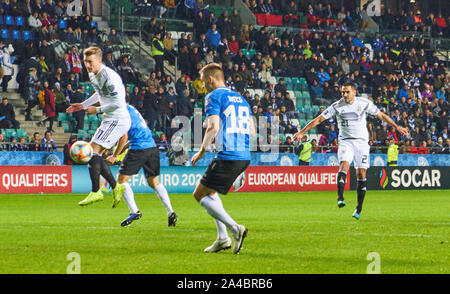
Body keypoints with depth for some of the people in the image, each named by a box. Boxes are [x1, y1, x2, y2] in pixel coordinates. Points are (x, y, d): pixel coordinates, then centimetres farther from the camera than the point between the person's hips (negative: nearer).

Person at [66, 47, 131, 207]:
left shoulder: (109, 77, -20)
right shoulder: (93, 75, 11)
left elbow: (118, 103, -22)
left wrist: (97, 110, -15)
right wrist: (83, 105, 21)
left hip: (118, 120, -10)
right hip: (109, 120, 10)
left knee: (93, 150, -15)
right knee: (96, 153, 9)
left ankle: (96, 192, -15)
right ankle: (115, 187, 11)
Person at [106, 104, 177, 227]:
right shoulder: (131, 109, 21)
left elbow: (124, 137, -12)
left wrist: (114, 156, -4)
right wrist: (119, 151, 24)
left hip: (138, 148, -9)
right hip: (152, 147, 9)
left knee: (122, 180, 1)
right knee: (154, 182, 15)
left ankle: (134, 211, -10)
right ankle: (171, 213, 5)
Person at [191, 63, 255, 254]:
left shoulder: (213, 97, -4)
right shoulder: (240, 98, 20)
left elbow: (213, 126, -16)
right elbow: (251, 130, 19)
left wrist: (202, 151, -7)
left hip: (227, 157, -8)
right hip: (244, 157, 8)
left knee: (200, 194, 2)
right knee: (210, 191, 23)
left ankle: (235, 228, -11)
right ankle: (222, 238, 13)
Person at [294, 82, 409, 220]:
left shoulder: (364, 103, -2)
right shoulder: (337, 106, -4)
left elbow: (381, 115, 9)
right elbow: (319, 119, -3)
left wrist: (397, 127, 11)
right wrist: (302, 132, -7)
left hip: (362, 141, 1)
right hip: (345, 141, -1)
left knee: (361, 174, -5)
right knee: (344, 164, -27)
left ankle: (359, 209, 3)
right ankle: (340, 198, -39)